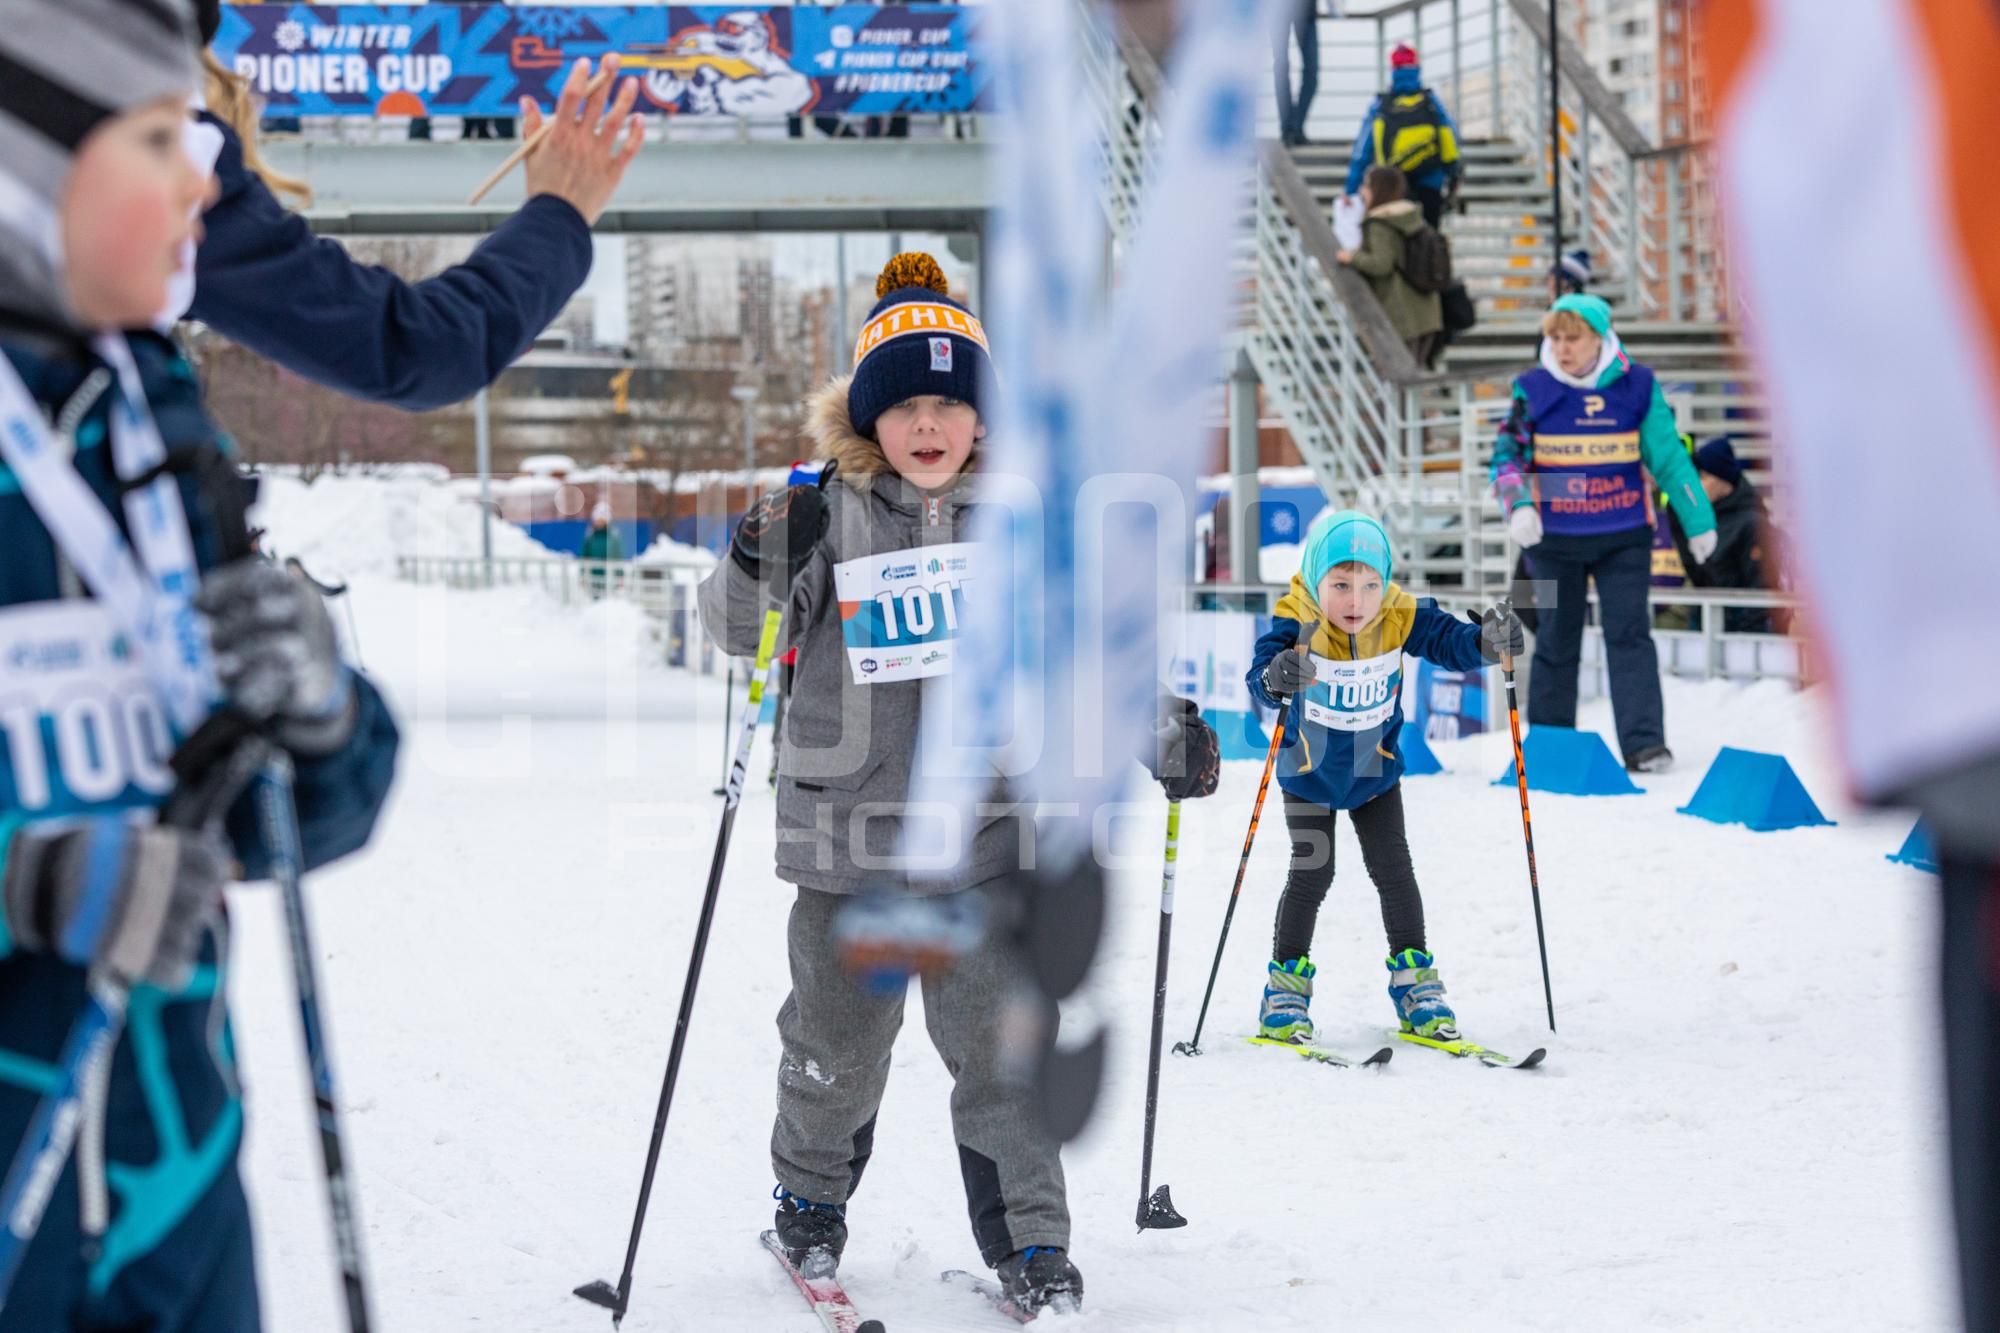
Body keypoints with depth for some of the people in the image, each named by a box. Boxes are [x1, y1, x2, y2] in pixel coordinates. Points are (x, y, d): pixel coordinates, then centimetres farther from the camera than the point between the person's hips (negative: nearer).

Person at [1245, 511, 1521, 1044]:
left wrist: (1487, 641, -40)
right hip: (1309, 774, -2)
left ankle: (1414, 978, 17)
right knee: (1312, 871, -3)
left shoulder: (1401, 618, -20)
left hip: (1375, 771, 2)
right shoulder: (1295, 624, -29)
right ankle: (1287, 983, 13)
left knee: (1394, 870, 3)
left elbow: (1447, 641, -18)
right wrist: (1277, 677, -65)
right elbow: (1260, 675, -41)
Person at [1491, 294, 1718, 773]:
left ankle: (1643, 744, -11)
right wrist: (1518, 506, -23)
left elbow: (1669, 457, 6)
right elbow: (1508, 455, -4)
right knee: (1557, 640, 8)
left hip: (1624, 536, 0)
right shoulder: (1534, 391, -2)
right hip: (1553, 539, 0)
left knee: (1629, 635, -8)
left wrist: (1699, 520, 9)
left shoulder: (1637, 387, -1)